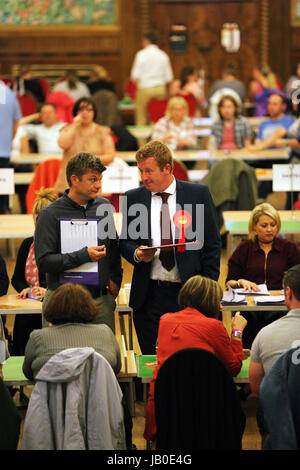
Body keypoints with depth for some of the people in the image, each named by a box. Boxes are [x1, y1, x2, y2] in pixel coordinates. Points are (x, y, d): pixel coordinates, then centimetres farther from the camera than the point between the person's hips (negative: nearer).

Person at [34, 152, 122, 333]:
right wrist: (84, 255, -18)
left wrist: (115, 279, 13)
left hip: (101, 300, 4)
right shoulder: (51, 214, -7)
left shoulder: (104, 206, 9)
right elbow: (43, 262, -14)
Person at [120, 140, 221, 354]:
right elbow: (125, 241, 15)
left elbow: (212, 244, 3)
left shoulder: (199, 194, 2)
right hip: (149, 295, 2)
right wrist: (137, 253, -9)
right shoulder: (133, 198, 7)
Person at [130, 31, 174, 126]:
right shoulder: (163, 55, 7)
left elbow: (135, 75, -9)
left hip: (145, 88, -4)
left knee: (141, 118, 1)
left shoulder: (141, 54, -6)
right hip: (160, 88, 4)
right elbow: (169, 76, 8)